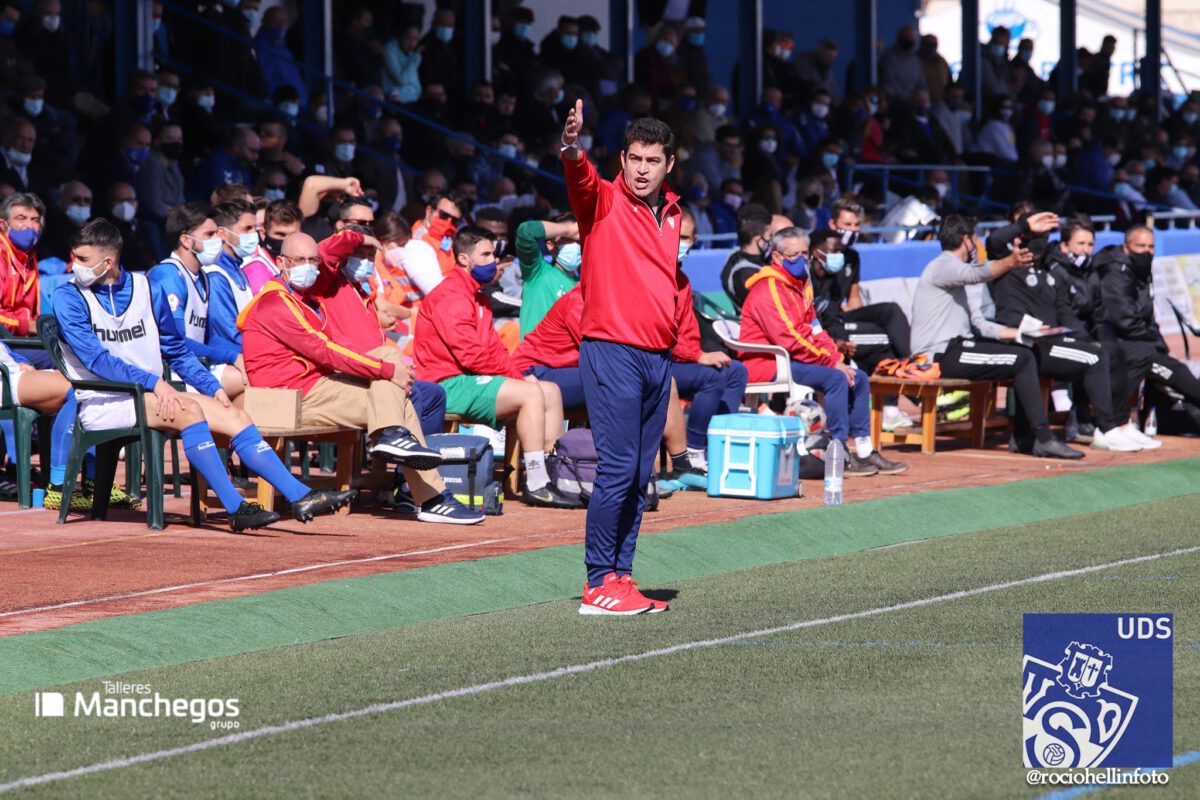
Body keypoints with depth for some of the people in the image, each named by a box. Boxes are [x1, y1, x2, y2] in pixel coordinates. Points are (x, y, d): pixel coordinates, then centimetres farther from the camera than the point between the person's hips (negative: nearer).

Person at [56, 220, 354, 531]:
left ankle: (300, 497, -14)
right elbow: (95, 358, -15)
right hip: (101, 403, -6)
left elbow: (176, 351, 18)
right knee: (189, 410, -30)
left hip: (154, 396, 6)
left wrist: (212, 387, 3)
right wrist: (153, 382, -23)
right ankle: (236, 509, -32)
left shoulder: (145, 289, 11)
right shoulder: (69, 297, -5)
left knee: (234, 416, -10)